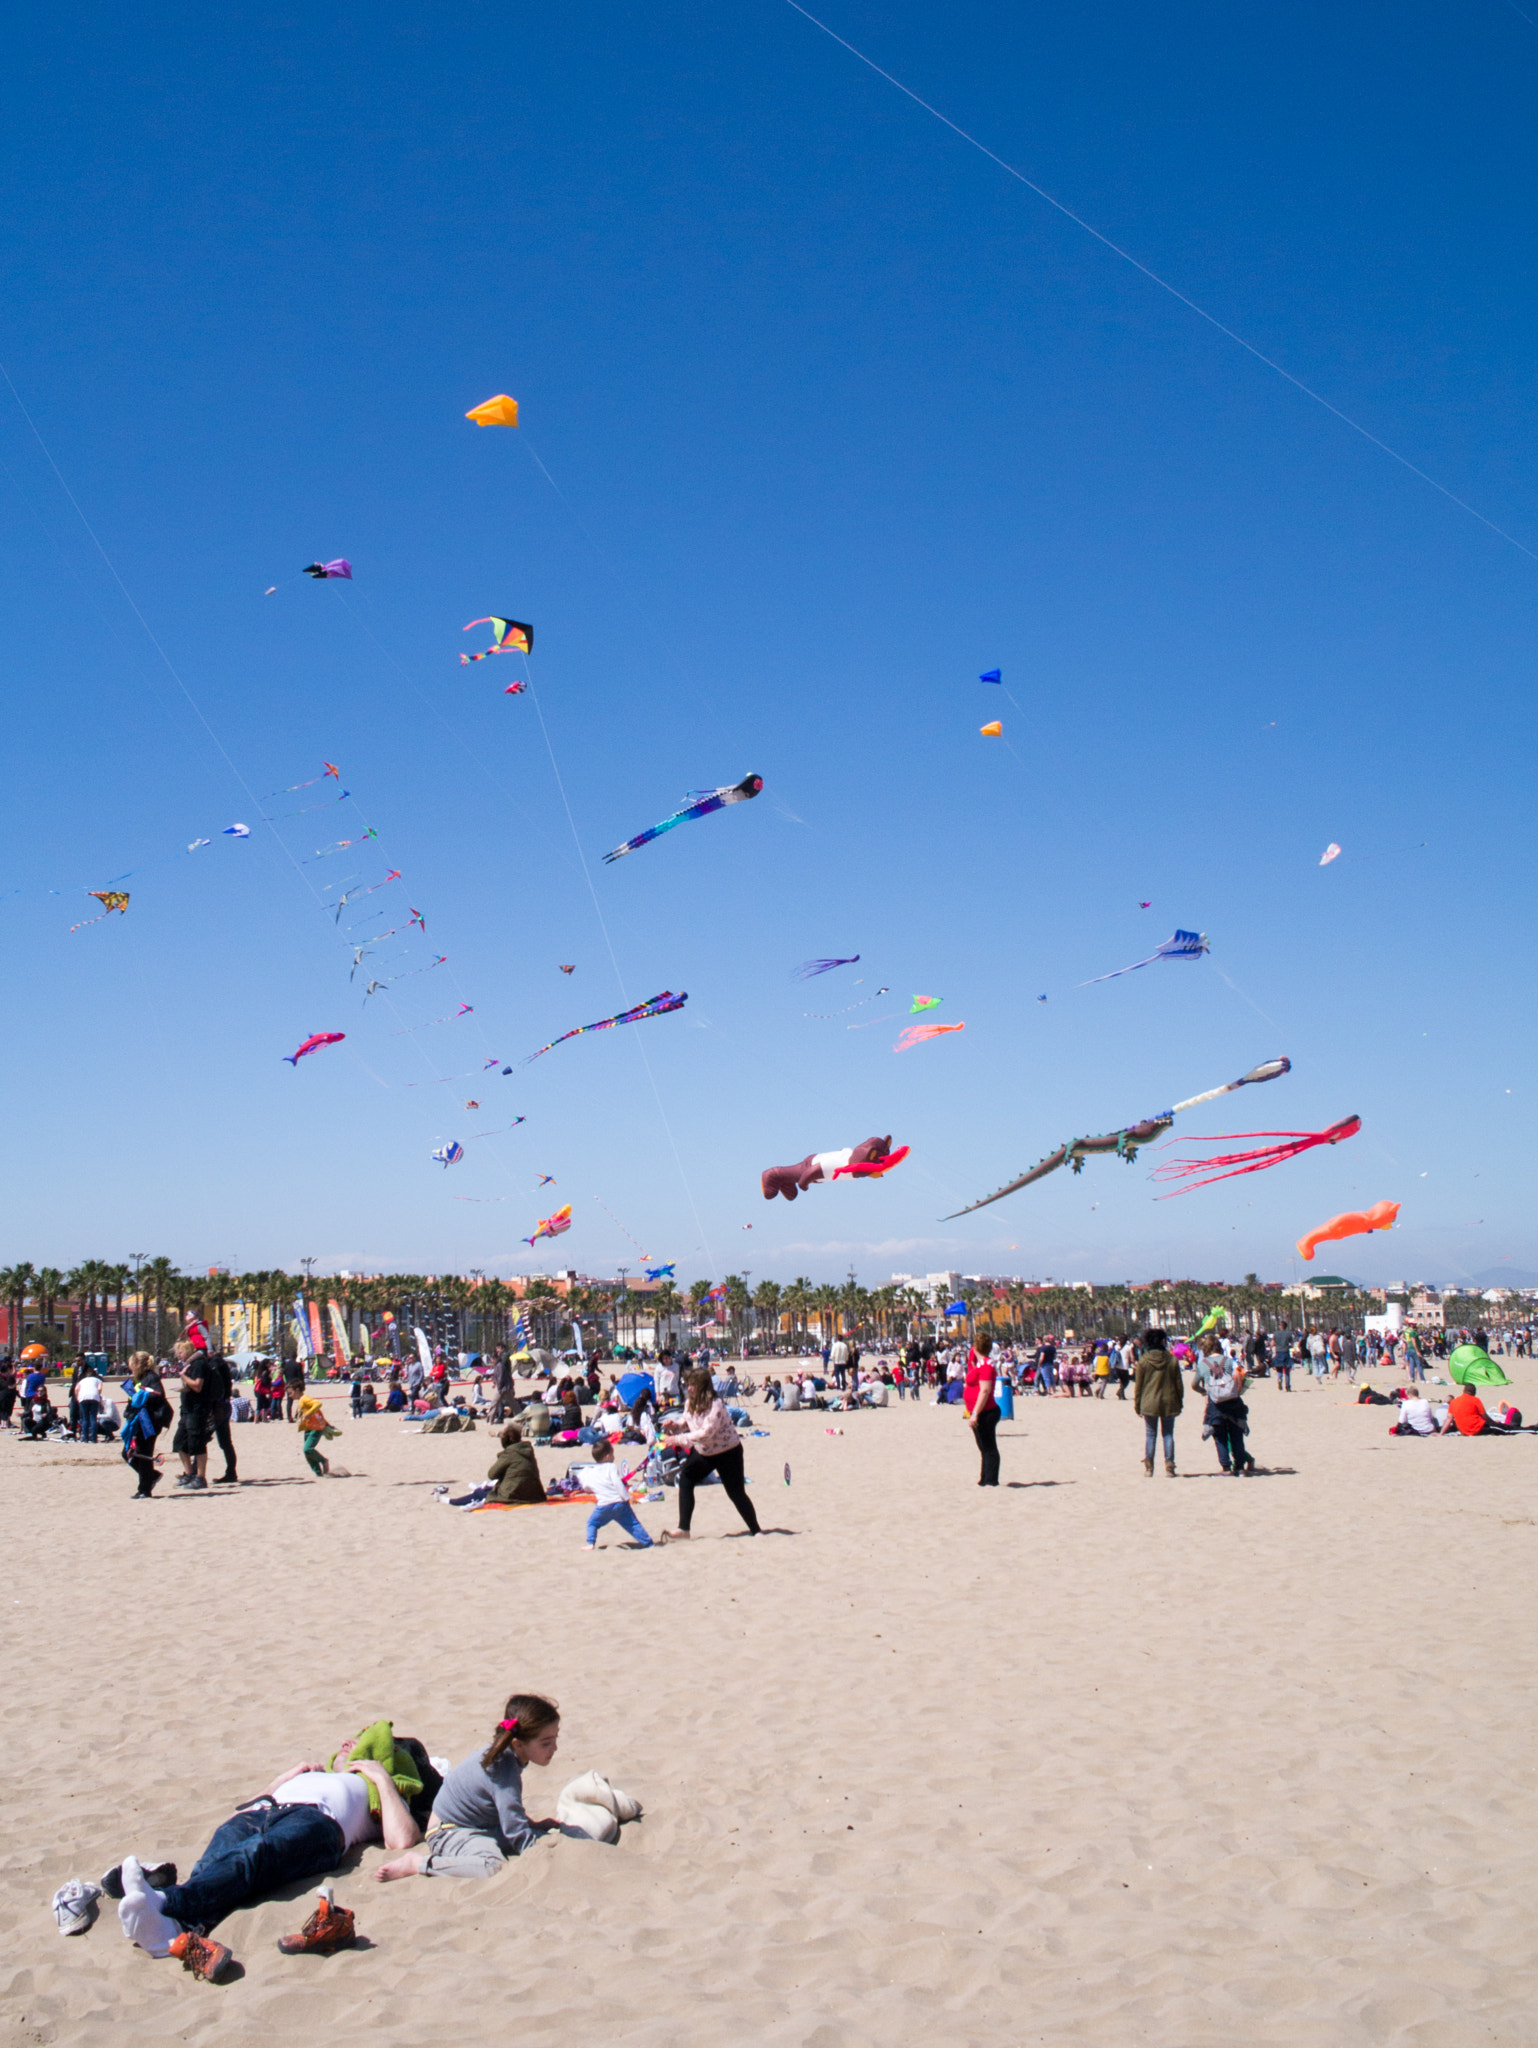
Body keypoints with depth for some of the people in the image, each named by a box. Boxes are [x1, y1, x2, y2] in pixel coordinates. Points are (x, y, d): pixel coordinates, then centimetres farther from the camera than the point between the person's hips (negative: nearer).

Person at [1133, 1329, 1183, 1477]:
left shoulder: (1143, 1361, -4)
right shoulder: (1172, 1360, -2)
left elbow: (1138, 1385, -1)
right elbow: (1179, 1383, 2)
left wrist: (1137, 1404, 6)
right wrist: (1180, 1402, 12)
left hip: (1149, 1403, -1)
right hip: (1169, 1402, 1)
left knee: (1150, 1434, 6)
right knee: (1168, 1434, 7)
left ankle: (1148, 1467, 4)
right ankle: (1169, 1466, 4)